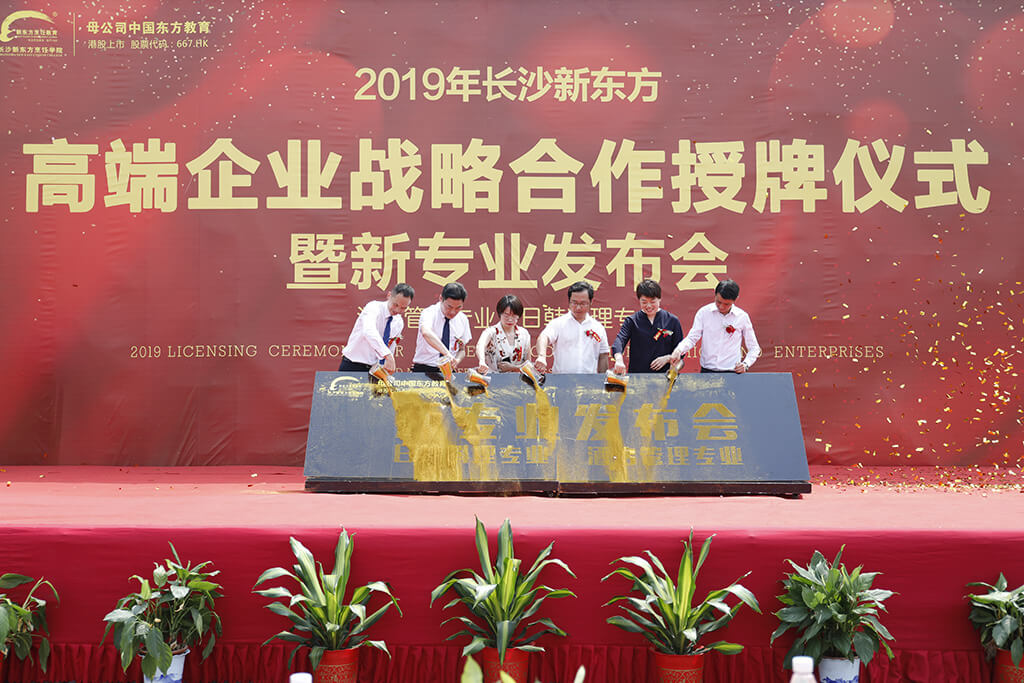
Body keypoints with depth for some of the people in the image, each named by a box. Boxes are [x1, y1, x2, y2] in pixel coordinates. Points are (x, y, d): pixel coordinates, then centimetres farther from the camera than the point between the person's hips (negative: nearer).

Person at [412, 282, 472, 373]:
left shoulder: (463, 320, 6)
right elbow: (426, 332, -32)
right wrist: (447, 353, -45)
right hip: (424, 370, -4)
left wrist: (456, 360, -8)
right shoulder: (430, 313, -9)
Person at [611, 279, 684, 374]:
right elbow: (620, 340, -11)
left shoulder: (672, 321, 9)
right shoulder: (632, 321, 7)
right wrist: (619, 359, -31)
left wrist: (667, 358, -6)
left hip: (663, 376, -1)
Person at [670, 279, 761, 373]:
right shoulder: (704, 312, 4)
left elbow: (754, 348, 14)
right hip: (707, 371, 0)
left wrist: (746, 364, -4)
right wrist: (679, 350, -20)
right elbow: (692, 338, 0)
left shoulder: (742, 316, 5)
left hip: (732, 372, 0)